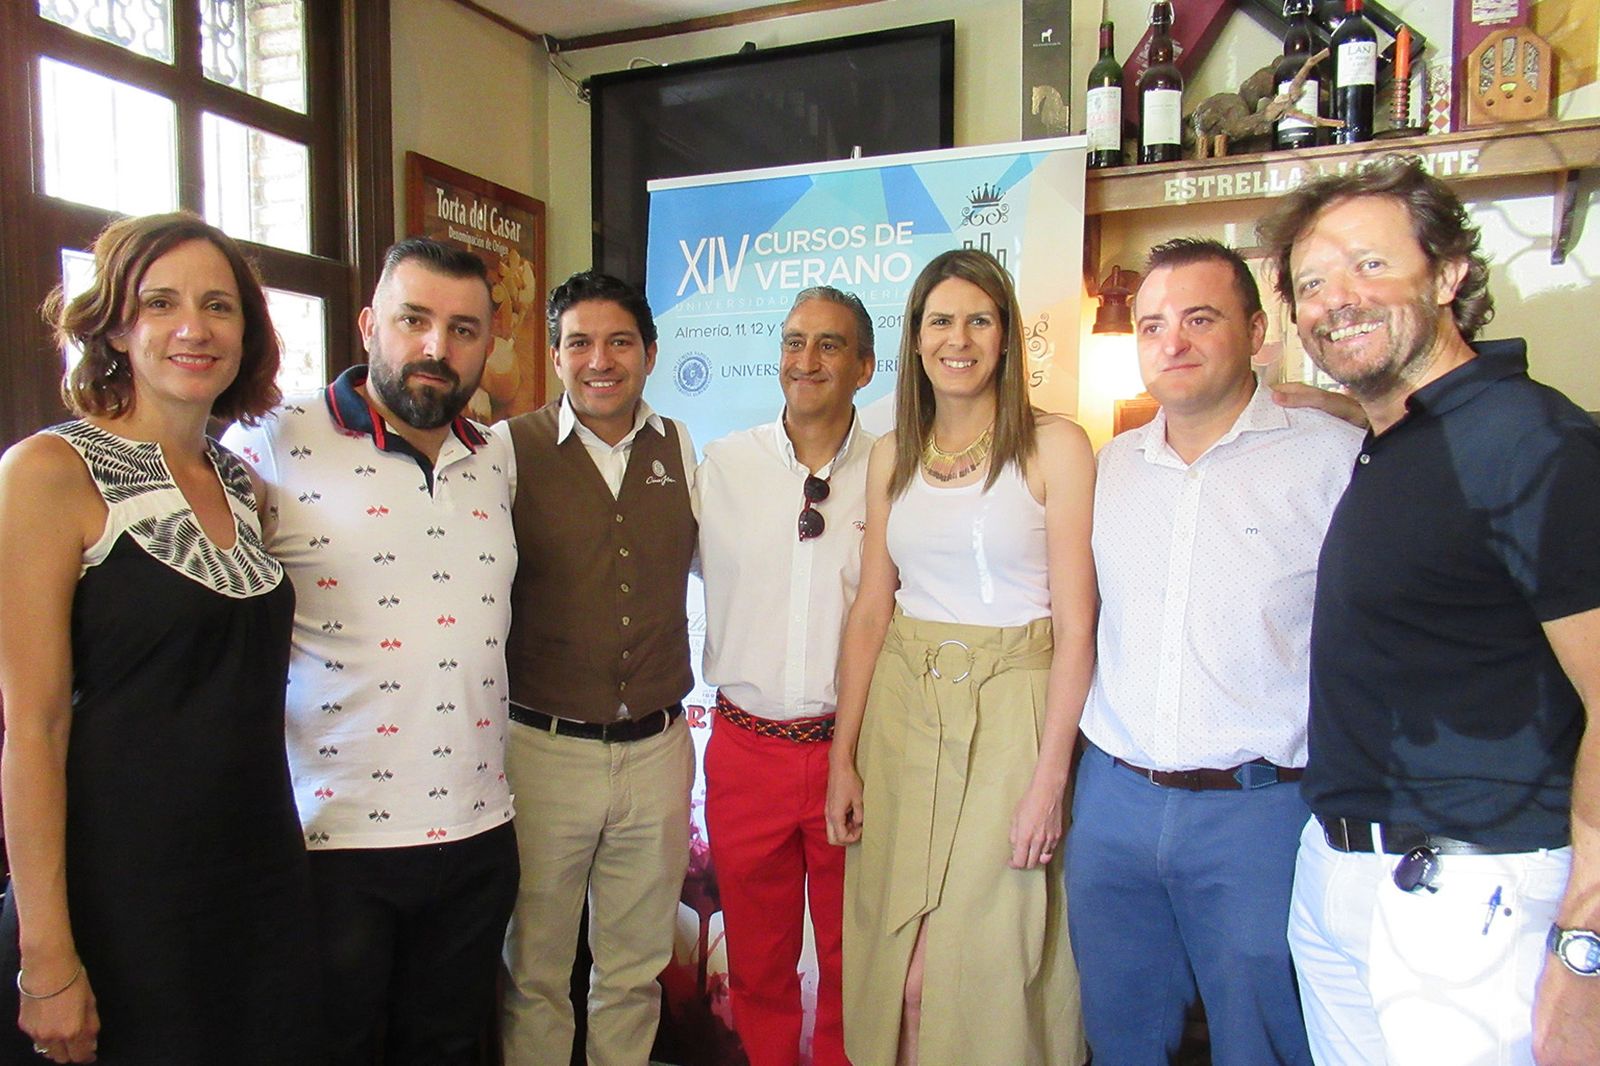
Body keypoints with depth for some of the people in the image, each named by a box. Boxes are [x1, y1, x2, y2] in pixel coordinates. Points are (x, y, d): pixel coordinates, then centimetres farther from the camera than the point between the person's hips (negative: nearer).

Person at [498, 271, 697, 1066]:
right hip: (544, 750, -3)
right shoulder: (512, 449, -6)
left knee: (636, 967, 18)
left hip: (658, 749, 3)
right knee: (535, 967, 14)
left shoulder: (680, 449, 4)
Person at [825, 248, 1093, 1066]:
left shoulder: (1054, 447, -6)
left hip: (1009, 712, -4)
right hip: (902, 712, 4)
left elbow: (1075, 627, -9)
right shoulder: (892, 455, 8)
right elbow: (870, 612, 8)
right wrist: (843, 757, 5)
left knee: (987, 966, 5)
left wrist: (1049, 780, -13)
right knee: (899, 974, 11)